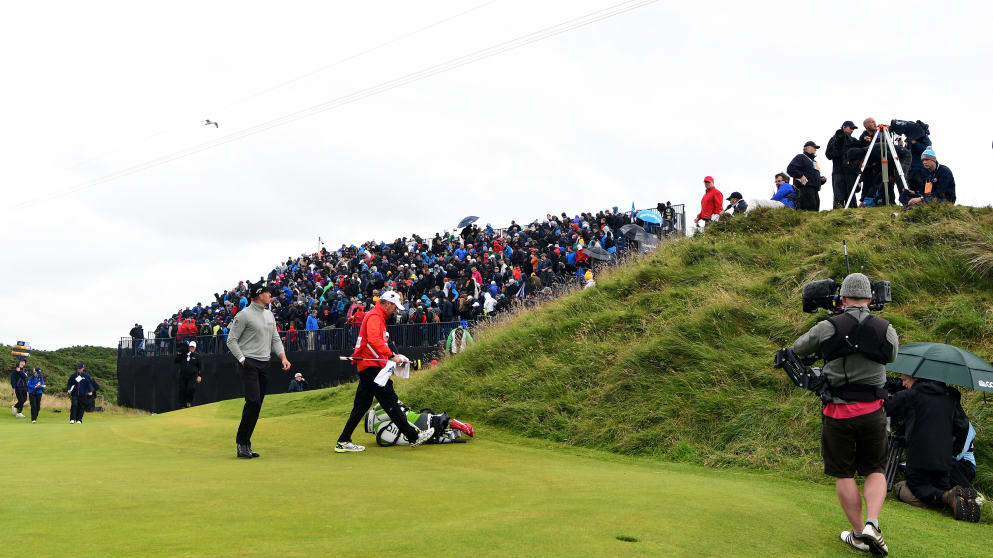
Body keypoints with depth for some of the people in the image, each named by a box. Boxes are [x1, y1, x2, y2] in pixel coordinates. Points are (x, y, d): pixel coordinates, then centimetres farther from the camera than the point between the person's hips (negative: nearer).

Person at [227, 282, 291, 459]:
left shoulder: (269, 315, 17)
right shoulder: (244, 315, -7)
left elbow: (275, 339, 20)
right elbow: (231, 340, -6)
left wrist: (283, 357, 5)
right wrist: (242, 360, -13)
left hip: (265, 364, 8)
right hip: (250, 363, -8)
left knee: (257, 406, 6)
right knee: (253, 401, -17)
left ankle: (245, 444, 11)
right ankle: (242, 443, -9)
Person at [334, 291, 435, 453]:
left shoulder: (378, 317, 23)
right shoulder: (374, 316, -10)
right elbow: (374, 340, -26)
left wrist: (393, 356, 16)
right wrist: (391, 356, -30)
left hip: (366, 368, 11)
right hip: (372, 366, -11)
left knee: (362, 405, 10)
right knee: (390, 402, -8)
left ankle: (343, 442, 10)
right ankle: (413, 437, -5)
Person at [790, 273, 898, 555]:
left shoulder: (827, 328, -9)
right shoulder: (886, 330, -3)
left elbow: (798, 349, 9)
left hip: (838, 413, -2)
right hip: (873, 411, 2)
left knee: (844, 474, 10)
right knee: (875, 470, 15)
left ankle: (859, 534, 17)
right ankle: (872, 524, -4)